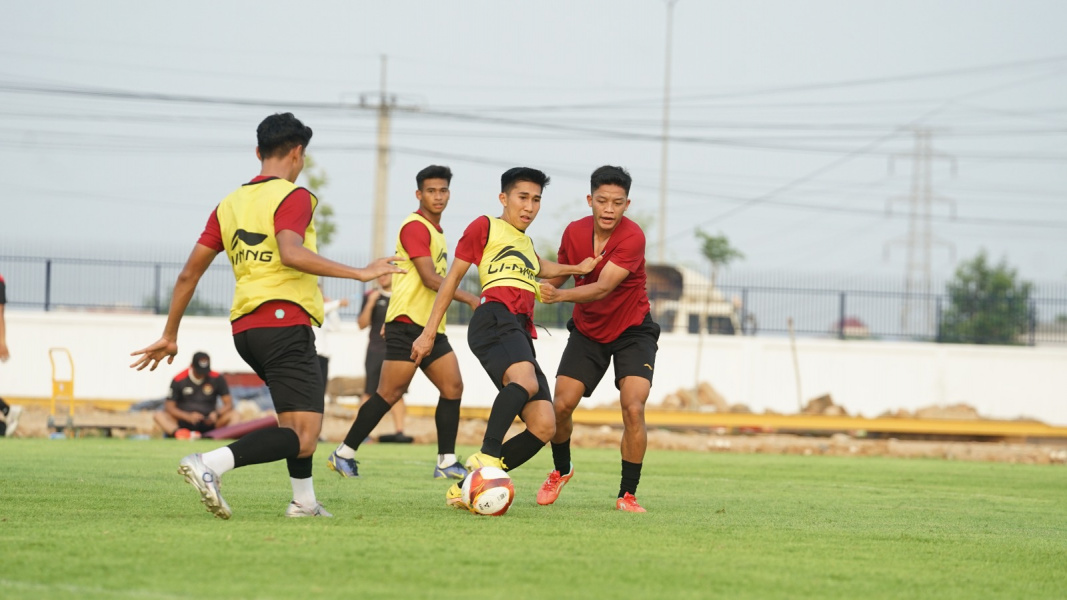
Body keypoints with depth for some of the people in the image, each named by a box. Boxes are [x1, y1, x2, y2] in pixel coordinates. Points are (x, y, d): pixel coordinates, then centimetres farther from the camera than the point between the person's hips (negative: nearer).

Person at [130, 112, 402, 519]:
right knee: (302, 438, -14)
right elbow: (290, 253, -24)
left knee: (298, 419, 29)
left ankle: (303, 501, 25)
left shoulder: (230, 204, 17)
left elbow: (189, 274, 16)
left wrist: (169, 335, 23)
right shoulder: (293, 197, -4)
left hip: (244, 326, 8)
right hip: (285, 321, -8)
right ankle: (211, 464, -31)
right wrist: (359, 273, -22)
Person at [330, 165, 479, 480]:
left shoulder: (436, 230, 19)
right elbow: (429, 278, -19)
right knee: (390, 392, -9)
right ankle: (344, 453, -2)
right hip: (409, 324, -9)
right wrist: (469, 298, -23)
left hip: (432, 326, 9)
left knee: (452, 387, 0)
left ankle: (446, 462, 1)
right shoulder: (415, 227, -11)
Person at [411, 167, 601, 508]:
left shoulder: (526, 243, 33)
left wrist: (576, 270, 41)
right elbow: (453, 278, 11)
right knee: (525, 380, -39)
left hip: (521, 332, 8)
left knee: (544, 427, -9)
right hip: (495, 319, -8)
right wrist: (429, 332, 7)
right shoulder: (486, 227, 13)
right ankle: (486, 456, -48)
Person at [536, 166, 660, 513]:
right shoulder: (574, 232, -9)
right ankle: (561, 471, 22)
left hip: (632, 331, -4)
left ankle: (627, 494, -7)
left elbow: (603, 287, -34)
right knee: (561, 405, -8)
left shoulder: (632, 237, -25)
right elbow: (559, 274, 10)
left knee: (633, 409, -20)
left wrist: (560, 296, -48)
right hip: (587, 331, 4)